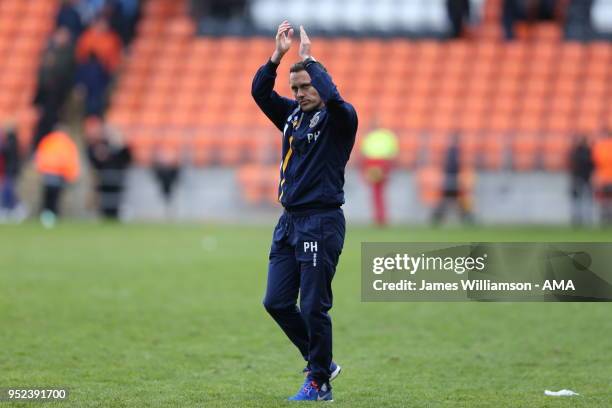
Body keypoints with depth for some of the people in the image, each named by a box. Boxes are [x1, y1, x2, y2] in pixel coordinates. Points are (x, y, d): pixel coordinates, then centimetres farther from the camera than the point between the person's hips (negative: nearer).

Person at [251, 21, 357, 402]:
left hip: (321, 222, -7)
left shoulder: (339, 119, -6)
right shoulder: (292, 114, 13)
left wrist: (308, 58, -17)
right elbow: (260, 92, 5)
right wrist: (278, 55, -7)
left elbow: (332, 97, -27)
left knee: (313, 306, -7)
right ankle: (322, 362, 21)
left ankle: (319, 383, 4)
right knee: (277, 302, 6)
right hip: (289, 221, 8)